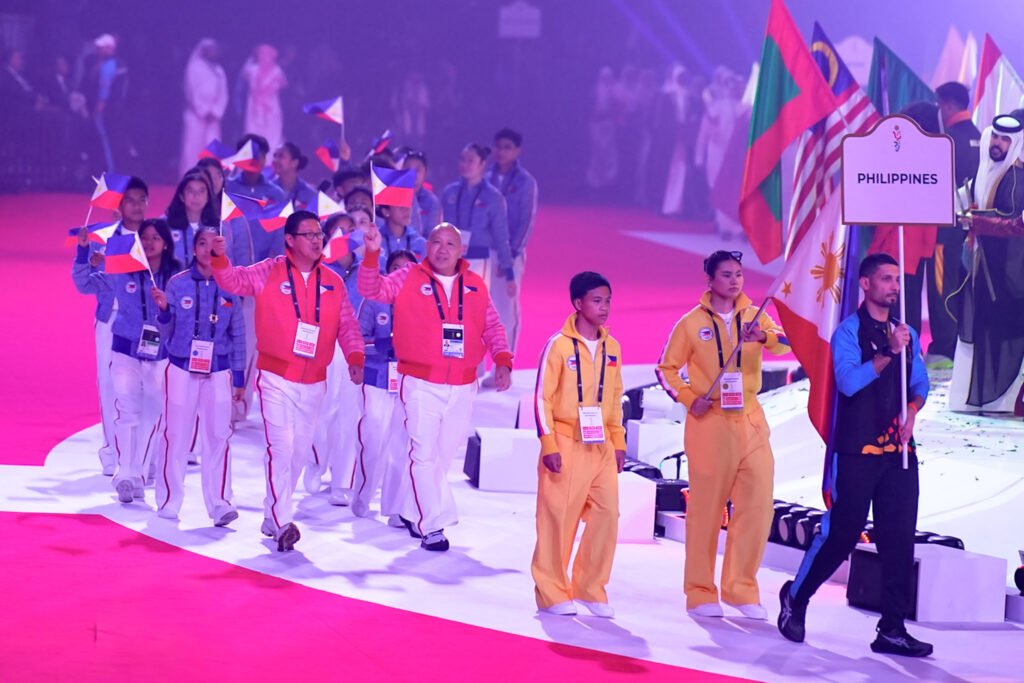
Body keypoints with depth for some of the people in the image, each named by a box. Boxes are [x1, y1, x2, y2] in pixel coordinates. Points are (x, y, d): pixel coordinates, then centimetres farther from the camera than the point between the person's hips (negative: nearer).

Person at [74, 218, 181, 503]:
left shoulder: (176, 276, -5)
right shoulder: (122, 271, -3)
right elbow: (86, 283, 5)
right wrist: (83, 251, -6)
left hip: (160, 353, 1)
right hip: (126, 351, -1)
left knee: (154, 414, 8)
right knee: (127, 412, -9)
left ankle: (140, 473, 21)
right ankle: (126, 475, -8)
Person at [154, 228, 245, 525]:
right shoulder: (177, 284, -1)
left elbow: (238, 334, 8)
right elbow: (166, 333, 4)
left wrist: (239, 377, 7)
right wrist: (163, 310, -17)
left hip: (218, 371, 1)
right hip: (182, 369, -1)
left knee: (218, 435, -6)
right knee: (176, 435, 1)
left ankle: (219, 503, -2)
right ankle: (168, 502, 9)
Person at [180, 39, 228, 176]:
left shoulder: (219, 70, 16)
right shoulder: (195, 66, -1)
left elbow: (223, 94, 11)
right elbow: (192, 91, -7)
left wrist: (215, 112, -4)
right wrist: (203, 111, -10)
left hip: (213, 116, 5)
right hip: (196, 115, -5)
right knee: (193, 149, -8)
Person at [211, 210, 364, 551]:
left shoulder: (333, 283, 6)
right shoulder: (269, 273, -3)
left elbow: (347, 324, 8)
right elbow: (233, 280, -4)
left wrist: (355, 357, -8)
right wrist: (219, 257, -25)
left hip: (314, 382, 5)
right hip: (276, 378, -4)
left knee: (299, 451, 12)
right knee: (281, 447, -14)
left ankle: (273, 519, 27)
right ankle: (283, 523, -15)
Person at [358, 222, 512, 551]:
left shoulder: (475, 286, 8)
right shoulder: (409, 279, 0)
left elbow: (493, 327, 13)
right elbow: (372, 289, -10)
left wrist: (502, 361, -1)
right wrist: (372, 254, -26)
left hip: (462, 387, 4)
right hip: (421, 384, -4)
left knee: (445, 452, 13)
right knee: (425, 453, -7)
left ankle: (412, 511, 29)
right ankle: (432, 526, -3)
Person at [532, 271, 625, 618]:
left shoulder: (612, 348, 10)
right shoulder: (559, 345, -6)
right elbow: (542, 397, -7)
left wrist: (618, 442, 12)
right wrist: (548, 444, -11)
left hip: (602, 447, 5)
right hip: (566, 445, -5)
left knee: (606, 516, 1)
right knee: (558, 519, -1)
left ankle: (591, 590, 12)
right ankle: (552, 593, 7)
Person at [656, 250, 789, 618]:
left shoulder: (754, 316, 6)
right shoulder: (692, 323, 0)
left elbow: (785, 345, -12)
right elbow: (666, 368, 5)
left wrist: (764, 336, -33)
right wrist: (689, 398, -10)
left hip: (750, 422, 3)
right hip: (708, 423, -3)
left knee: (758, 505, -2)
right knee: (706, 509, 2)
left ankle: (741, 588, 9)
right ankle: (700, 593, 10)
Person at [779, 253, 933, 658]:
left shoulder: (906, 333, 14)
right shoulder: (849, 331, -4)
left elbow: (920, 383, 14)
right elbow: (848, 381, -16)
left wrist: (912, 410, -5)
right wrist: (887, 354, -24)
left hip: (899, 452, 6)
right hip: (858, 452, -5)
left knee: (899, 541, 1)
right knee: (840, 535, -2)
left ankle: (892, 630, 5)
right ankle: (796, 597, 20)